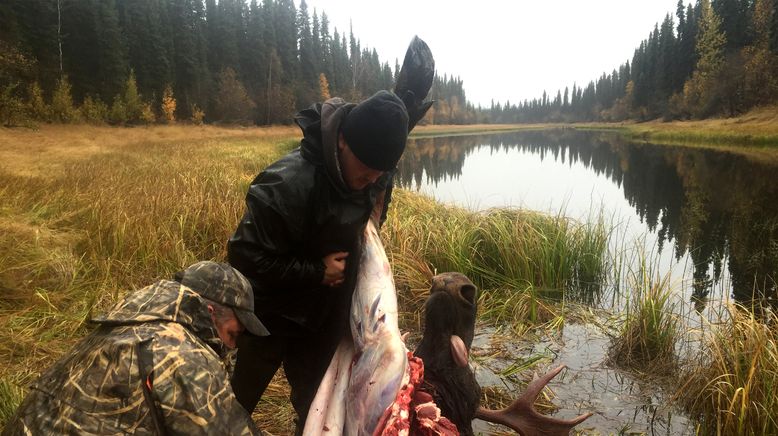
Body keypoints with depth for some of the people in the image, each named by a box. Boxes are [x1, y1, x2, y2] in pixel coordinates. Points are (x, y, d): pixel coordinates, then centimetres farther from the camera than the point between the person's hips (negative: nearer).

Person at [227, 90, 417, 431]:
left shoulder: (369, 175, -10)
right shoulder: (288, 185, -33)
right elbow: (247, 256, -29)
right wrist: (317, 272, -26)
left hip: (323, 318, 6)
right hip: (271, 317, -5)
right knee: (236, 404, 15)